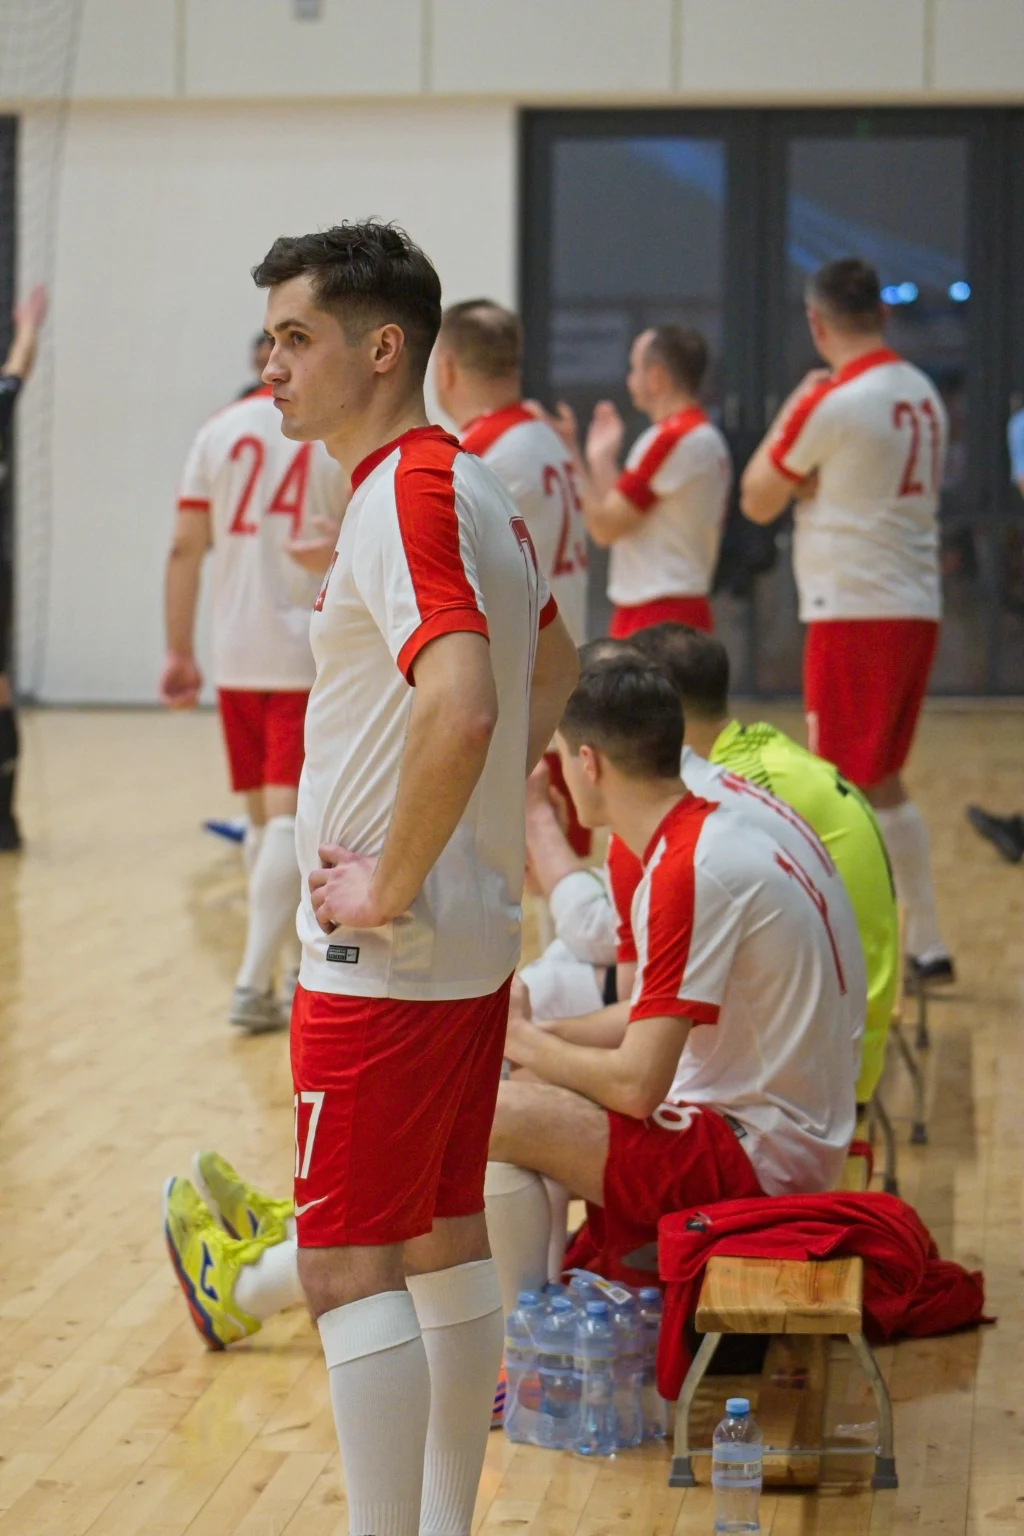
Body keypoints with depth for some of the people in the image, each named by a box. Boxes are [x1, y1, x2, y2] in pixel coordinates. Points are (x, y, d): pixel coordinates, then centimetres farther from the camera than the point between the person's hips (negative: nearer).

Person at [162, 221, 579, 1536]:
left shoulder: (403, 496, -18)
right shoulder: (477, 490, 11)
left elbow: (461, 708, -33)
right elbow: (552, 673, 27)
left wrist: (387, 891, -23)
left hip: (386, 959, -10)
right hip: (477, 941, 10)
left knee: (350, 1267, -5)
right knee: (442, 1238, 16)